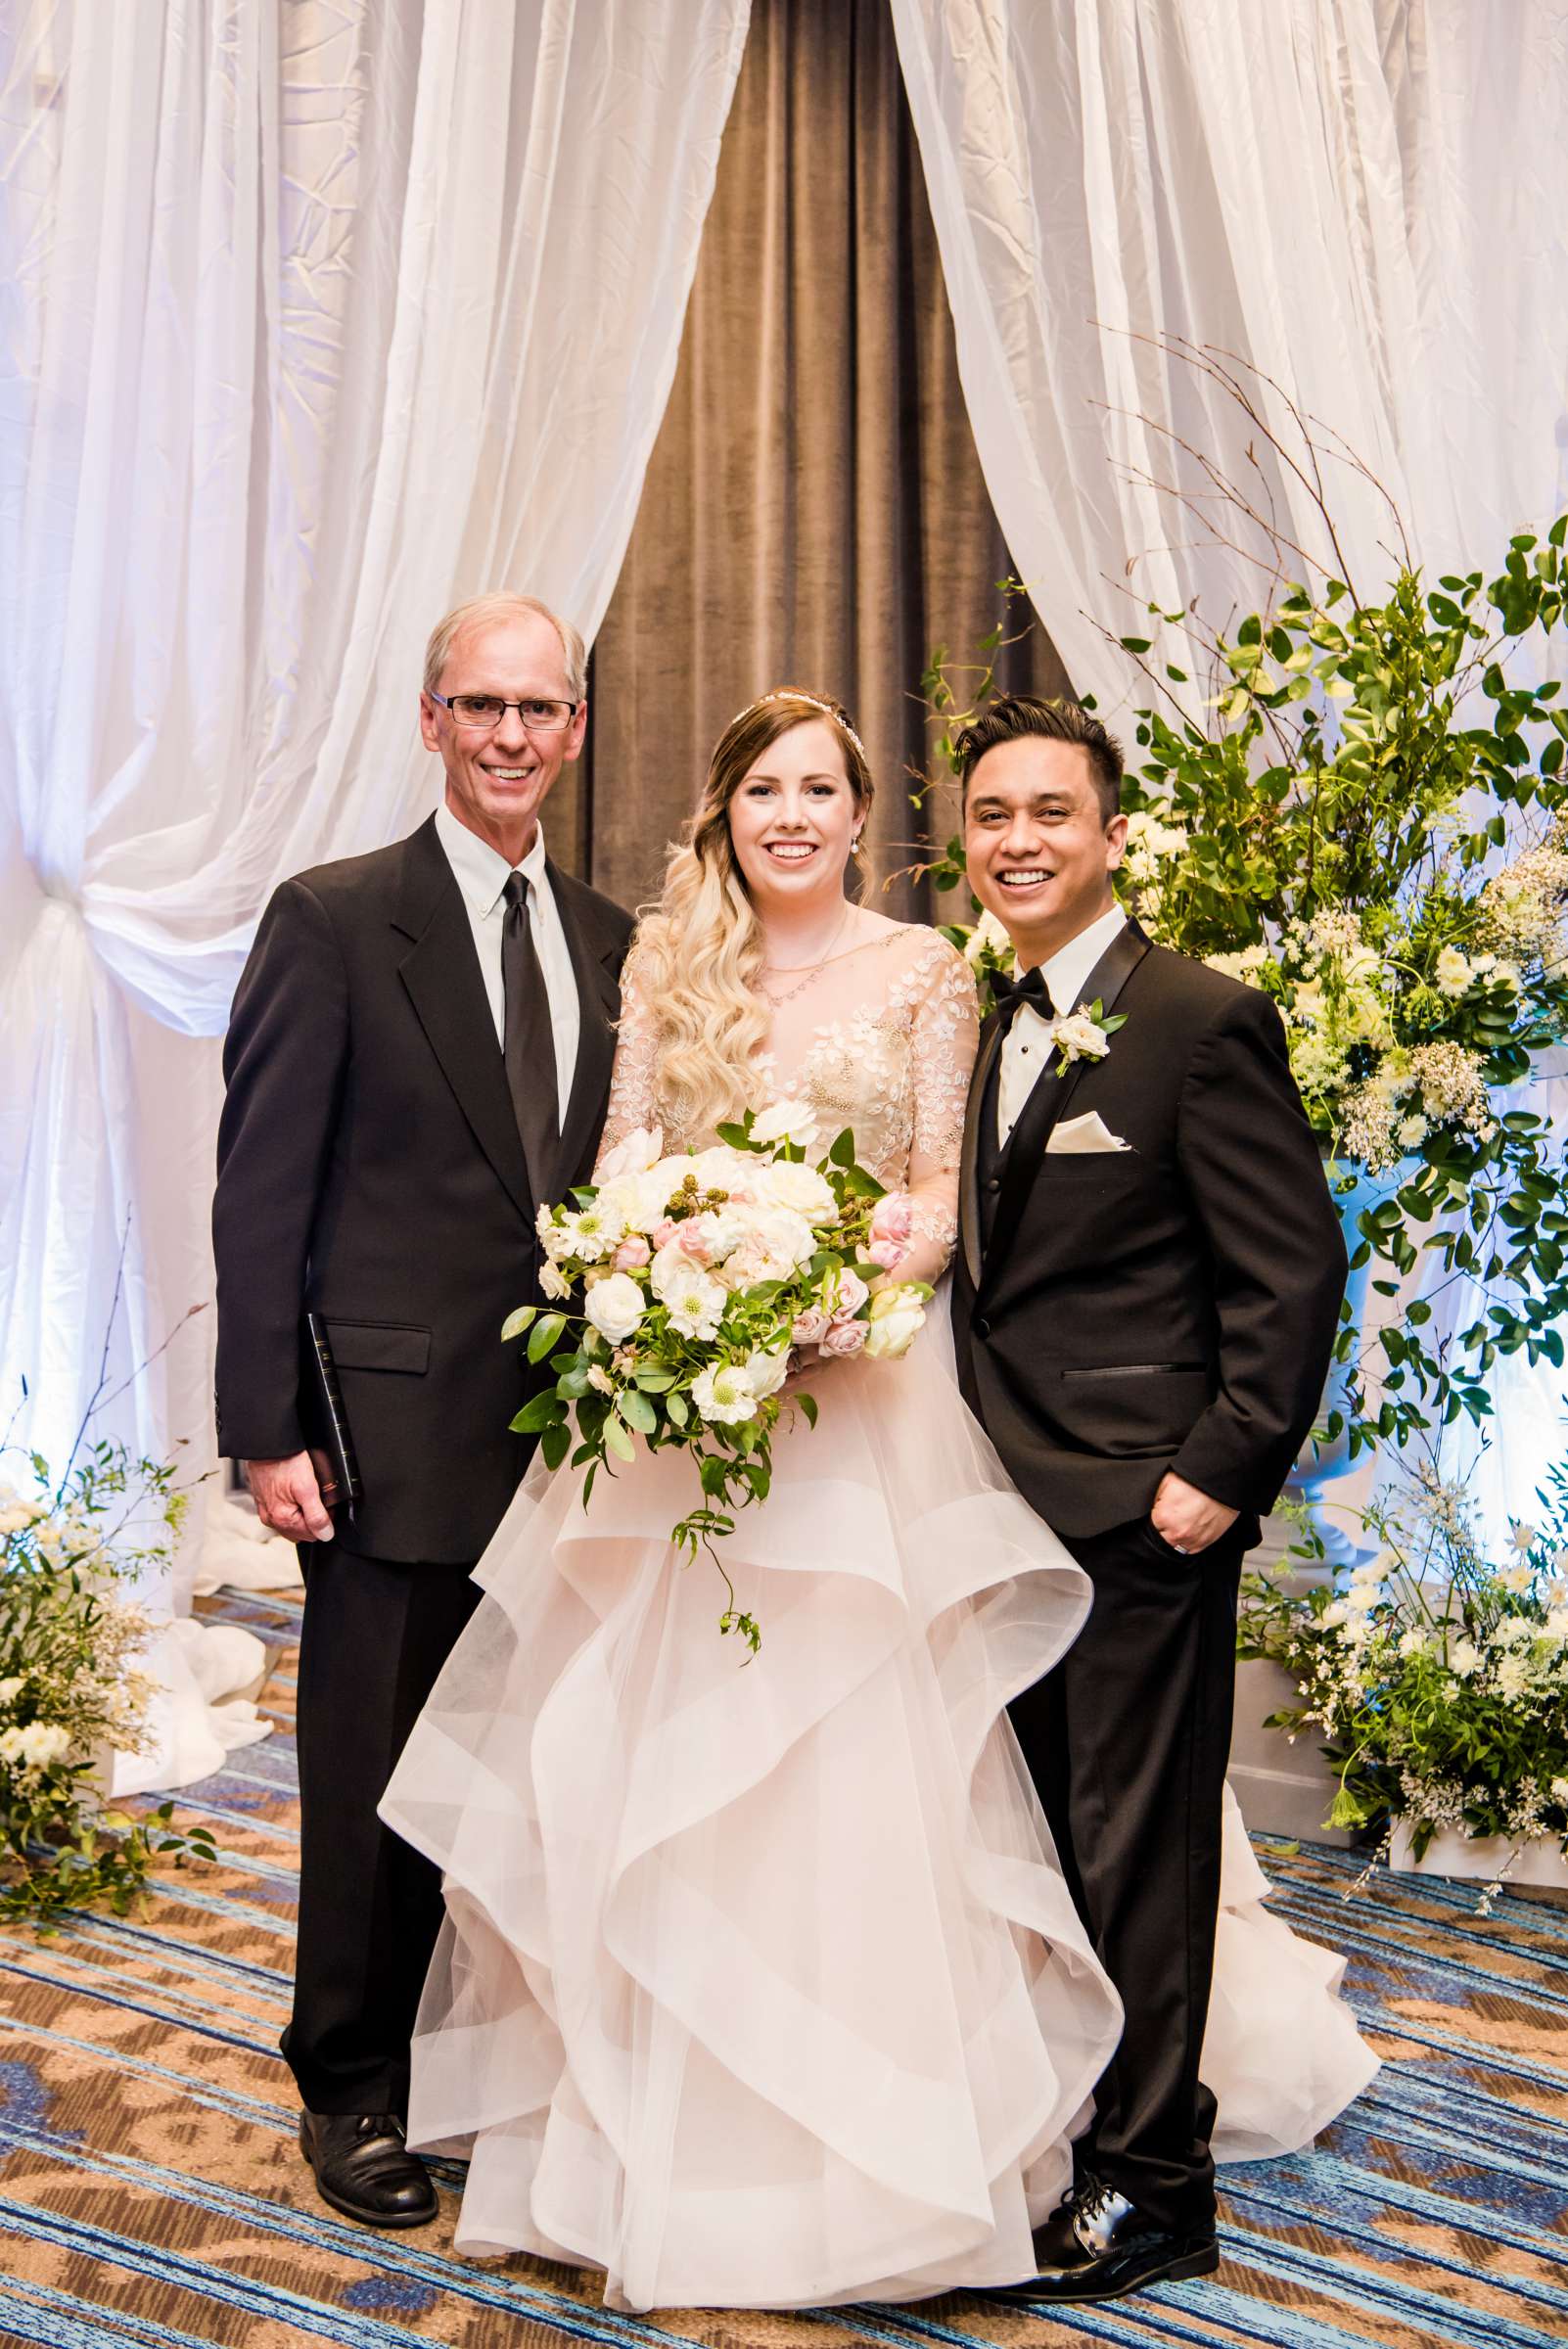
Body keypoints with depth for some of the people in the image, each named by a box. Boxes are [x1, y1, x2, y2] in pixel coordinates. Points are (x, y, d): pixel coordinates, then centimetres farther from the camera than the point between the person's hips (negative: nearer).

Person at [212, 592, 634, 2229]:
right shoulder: (334, 920, -5)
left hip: (574, 1429, 5)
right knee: (376, 1773, 7)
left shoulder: (607, 940, 11)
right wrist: (264, 1429, -12)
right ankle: (352, 2088, 27)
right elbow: (260, 1192, -8)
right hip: (397, 1432, -5)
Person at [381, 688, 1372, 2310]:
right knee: (646, 1749, 5)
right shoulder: (665, 966, 9)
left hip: (865, 1391, -2)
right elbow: (619, 1166, 8)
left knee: (853, 1759, -1)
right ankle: (640, 2131, 23)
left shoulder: (922, 969, 4)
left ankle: (867, 2148, 15)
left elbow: (942, 1192, 1)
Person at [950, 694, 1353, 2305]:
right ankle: (1054, 2128, 32)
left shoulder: (1202, 1020, -11)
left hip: (1139, 1509, -7)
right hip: (1012, 1504, 8)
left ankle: (1150, 2183, 19)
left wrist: (1224, 1472, -17)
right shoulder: (995, 1026, 13)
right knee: (1042, 1837, 17)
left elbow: (1294, 1269, -13)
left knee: (1137, 1849, 3)